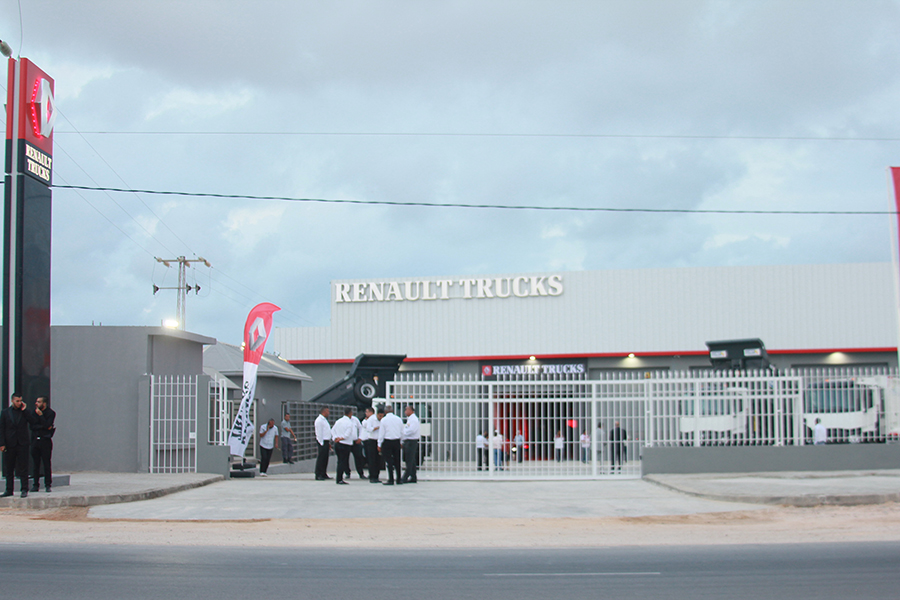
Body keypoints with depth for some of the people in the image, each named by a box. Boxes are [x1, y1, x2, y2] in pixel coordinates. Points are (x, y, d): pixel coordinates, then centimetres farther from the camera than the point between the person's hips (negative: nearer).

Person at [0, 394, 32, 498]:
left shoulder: (24, 412, 8)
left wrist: (24, 410, -6)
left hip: (22, 443, -1)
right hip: (10, 444, 1)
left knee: (23, 468, -3)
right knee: (9, 469, 7)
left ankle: (24, 489, -1)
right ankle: (9, 490, 15)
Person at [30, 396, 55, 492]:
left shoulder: (51, 413, -2)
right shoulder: (34, 413, 10)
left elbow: (47, 425, -13)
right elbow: (32, 426, 1)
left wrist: (41, 415, -13)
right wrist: (43, 426, -10)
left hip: (45, 440, -4)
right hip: (35, 440, 4)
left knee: (46, 463, -4)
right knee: (35, 463, 4)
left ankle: (47, 485, 0)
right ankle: (35, 485, 9)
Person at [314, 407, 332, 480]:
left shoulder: (324, 420, 19)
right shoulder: (319, 420, -12)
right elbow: (319, 433, -16)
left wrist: (329, 443, 19)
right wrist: (321, 443, -18)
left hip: (326, 441, 10)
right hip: (322, 441, -10)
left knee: (325, 458, 11)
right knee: (320, 459, -8)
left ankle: (324, 474, 16)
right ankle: (318, 475, -7)